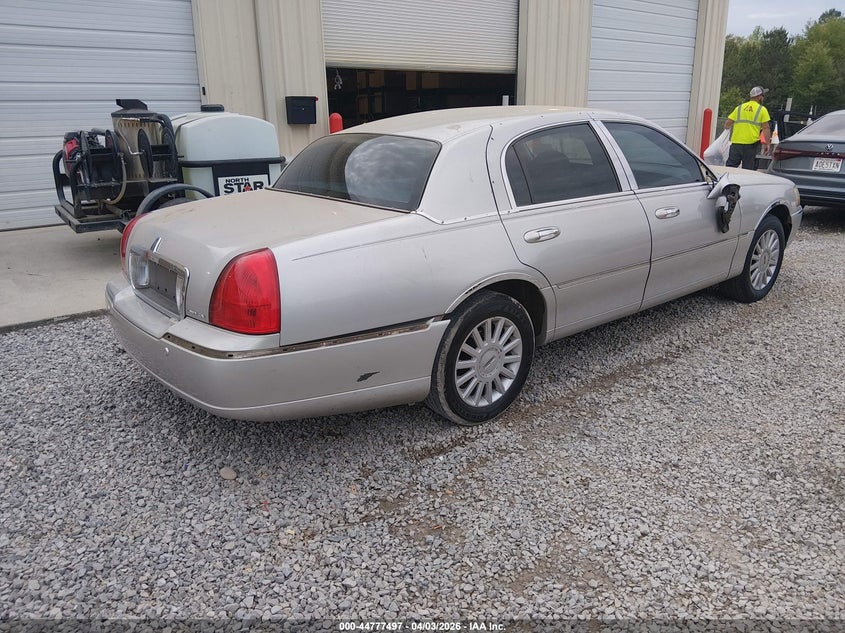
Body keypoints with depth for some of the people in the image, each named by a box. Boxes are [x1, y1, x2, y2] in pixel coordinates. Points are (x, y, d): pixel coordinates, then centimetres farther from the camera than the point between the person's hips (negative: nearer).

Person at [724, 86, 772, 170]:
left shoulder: (739, 108, 11)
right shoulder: (762, 109, 2)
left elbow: (727, 124, 9)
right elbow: (766, 128, -3)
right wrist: (767, 144, 1)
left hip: (736, 143, 2)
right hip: (750, 144, -2)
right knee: (747, 170, 3)